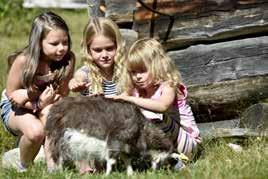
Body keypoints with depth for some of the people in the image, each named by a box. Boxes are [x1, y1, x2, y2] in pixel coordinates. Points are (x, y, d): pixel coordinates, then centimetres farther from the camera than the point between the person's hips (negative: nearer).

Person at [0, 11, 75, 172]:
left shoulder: (68, 59, -19)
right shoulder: (23, 61, -26)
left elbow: (63, 94, -10)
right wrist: (38, 105, -27)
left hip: (46, 106, 3)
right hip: (16, 108, -3)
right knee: (36, 131, -34)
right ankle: (24, 167, -2)